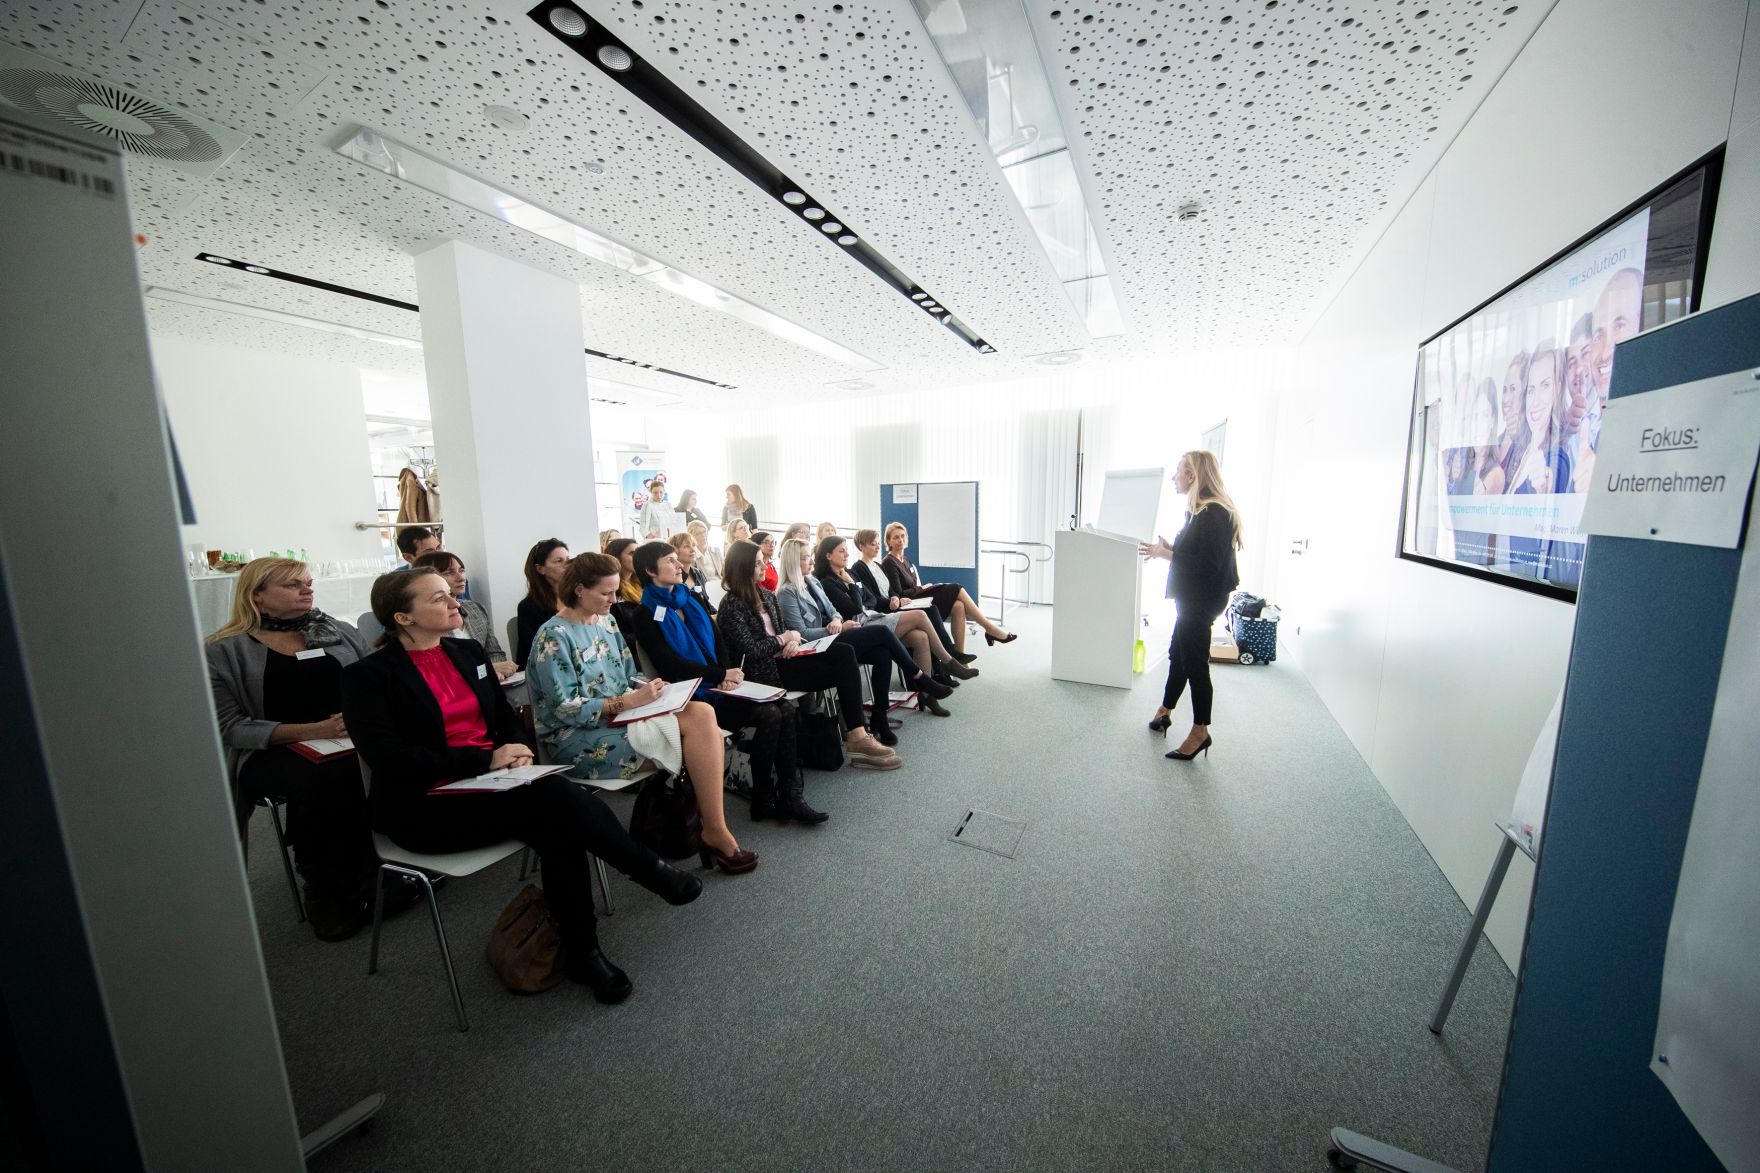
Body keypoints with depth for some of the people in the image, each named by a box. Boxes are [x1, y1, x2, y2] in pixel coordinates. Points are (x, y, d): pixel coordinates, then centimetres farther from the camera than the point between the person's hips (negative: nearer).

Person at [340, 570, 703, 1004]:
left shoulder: (468, 652, 11)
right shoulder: (367, 676, -6)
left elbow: (506, 717, 14)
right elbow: (387, 757, -16)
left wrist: (515, 749, -9)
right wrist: (485, 759, -21)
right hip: (424, 807, -5)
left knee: (558, 827, -27)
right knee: (558, 799, -29)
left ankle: (581, 951, -12)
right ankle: (652, 872, -11)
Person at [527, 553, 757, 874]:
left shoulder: (606, 622, 11)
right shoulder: (553, 637, -11)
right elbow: (567, 710, -16)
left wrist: (646, 687, -4)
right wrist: (629, 701, -21)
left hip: (621, 715, 7)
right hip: (576, 738, -7)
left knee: (702, 713, -21)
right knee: (695, 725, -24)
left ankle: (712, 828, -17)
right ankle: (714, 833, -10)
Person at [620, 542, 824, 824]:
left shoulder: (691, 598, 15)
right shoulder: (644, 615, -4)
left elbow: (717, 639, 11)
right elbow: (670, 666, -11)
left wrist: (729, 673, -8)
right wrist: (722, 675, -15)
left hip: (720, 685, 6)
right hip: (693, 695, -6)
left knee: (787, 708, -15)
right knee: (769, 715, -23)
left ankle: (790, 794, -10)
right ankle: (763, 801, -7)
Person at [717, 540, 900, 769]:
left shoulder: (766, 596, 16)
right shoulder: (732, 605, -9)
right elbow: (751, 651, -17)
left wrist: (793, 640, -7)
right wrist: (784, 639, -6)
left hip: (782, 658, 7)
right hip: (767, 670, -7)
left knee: (844, 652, -18)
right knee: (843, 668, -17)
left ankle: (857, 735, -22)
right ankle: (856, 737, -11)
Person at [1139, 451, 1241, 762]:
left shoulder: (1214, 513, -19)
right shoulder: (1201, 510, 12)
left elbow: (1208, 563, -24)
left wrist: (1167, 554, -19)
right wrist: (1169, 548, 7)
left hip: (1202, 599, -10)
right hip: (1192, 597, 10)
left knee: (1194, 660, -2)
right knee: (1179, 653, 19)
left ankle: (1200, 732, 10)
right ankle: (1165, 711, 35)